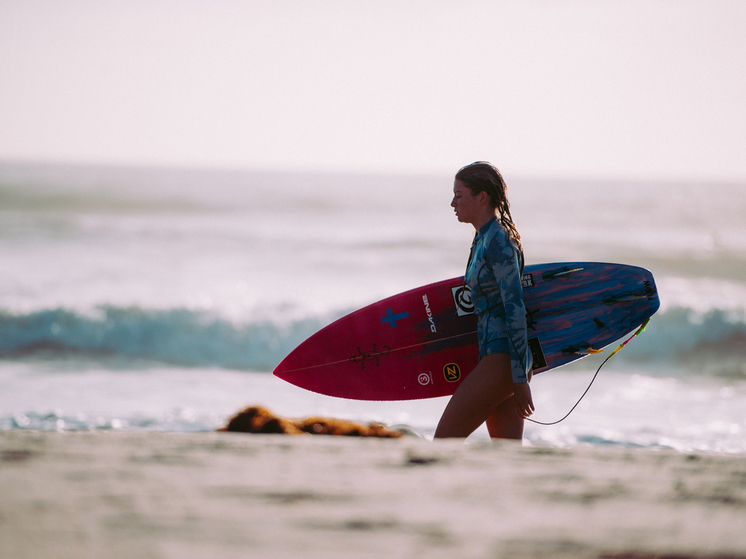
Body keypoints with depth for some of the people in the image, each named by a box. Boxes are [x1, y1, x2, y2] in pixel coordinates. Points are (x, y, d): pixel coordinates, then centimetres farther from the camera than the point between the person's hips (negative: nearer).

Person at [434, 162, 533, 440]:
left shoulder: (497, 242, -14)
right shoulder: (484, 238, 15)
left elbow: (515, 309, -18)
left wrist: (520, 378, -20)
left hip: (501, 357, -10)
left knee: (444, 441, -8)